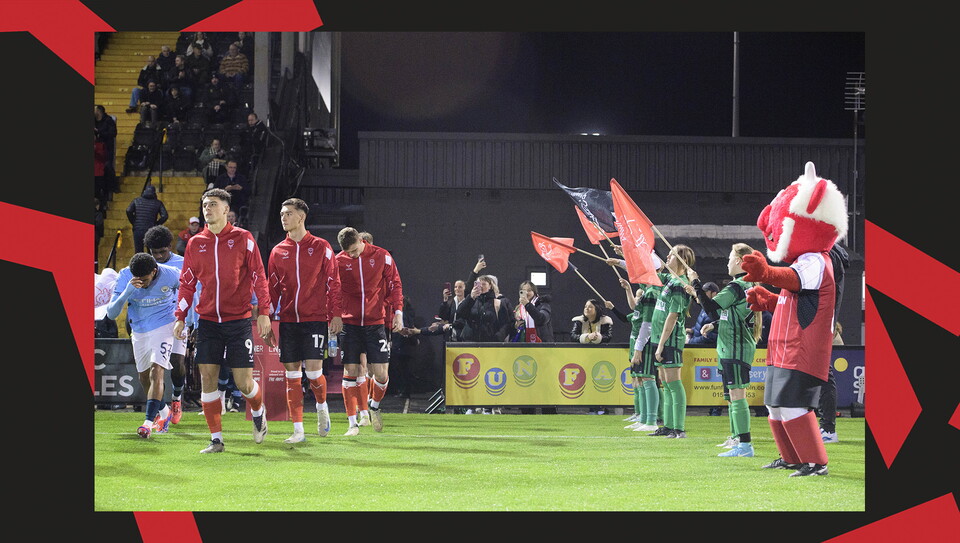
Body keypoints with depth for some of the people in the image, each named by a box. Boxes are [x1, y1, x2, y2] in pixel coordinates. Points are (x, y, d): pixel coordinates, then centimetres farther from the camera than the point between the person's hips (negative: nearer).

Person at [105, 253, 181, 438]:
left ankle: (149, 421, -23)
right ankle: (164, 412, 37)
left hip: (163, 327, -4)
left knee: (156, 371, -20)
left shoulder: (171, 275, -21)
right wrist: (127, 291, -38)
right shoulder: (124, 276, -19)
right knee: (144, 376, 13)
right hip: (139, 330, 4)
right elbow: (111, 313, -23)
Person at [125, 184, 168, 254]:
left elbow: (129, 211, -6)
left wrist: (133, 222, 5)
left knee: (138, 252, 5)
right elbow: (164, 216, -6)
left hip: (138, 230, 1)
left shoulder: (136, 200, 7)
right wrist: (156, 224, 6)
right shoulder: (158, 203, 4)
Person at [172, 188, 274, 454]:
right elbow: (187, 283, 14)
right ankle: (216, 439, 4)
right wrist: (180, 317, 8)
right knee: (207, 378, -4)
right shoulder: (195, 243, 8)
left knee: (243, 382, -5)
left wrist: (264, 313, -6)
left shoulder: (243, 238, -1)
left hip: (238, 320, -3)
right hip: (207, 320, 3)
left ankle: (258, 411, 28)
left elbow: (259, 277, 0)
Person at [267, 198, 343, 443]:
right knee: (292, 376, 2)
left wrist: (336, 314, -6)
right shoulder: (278, 251, 10)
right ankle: (298, 430, 6)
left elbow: (333, 282, 1)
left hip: (315, 319, -3)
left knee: (313, 372, -11)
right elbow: (272, 287, 12)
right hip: (288, 320, 3)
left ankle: (322, 406, 21)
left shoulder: (321, 247, 1)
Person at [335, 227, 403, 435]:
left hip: (375, 322, 0)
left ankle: (375, 406, 25)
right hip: (349, 323, 0)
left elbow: (395, 284, 7)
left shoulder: (382, 256, 1)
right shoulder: (339, 261, 1)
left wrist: (398, 312, -1)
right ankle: (353, 423, 3)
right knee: (350, 371, -3)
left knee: (382, 373, -5)